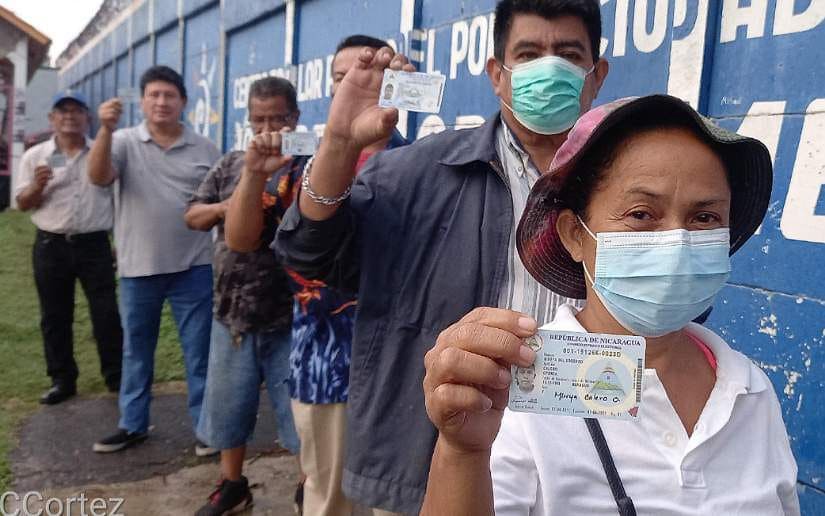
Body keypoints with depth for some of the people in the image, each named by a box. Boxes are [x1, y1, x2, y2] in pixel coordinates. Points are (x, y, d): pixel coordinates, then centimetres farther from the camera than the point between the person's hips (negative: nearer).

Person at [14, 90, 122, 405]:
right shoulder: (35, 156, 4)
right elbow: (22, 204, 6)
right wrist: (37, 185, -16)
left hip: (94, 244, -1)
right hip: (50, 246, 2)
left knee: (106, 313, 2)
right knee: (54, 317, 9)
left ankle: (116, 376, 16)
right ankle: (62, 380, 22)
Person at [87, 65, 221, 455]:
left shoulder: (204, 149, 3)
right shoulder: (124, 142, 0)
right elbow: (98, 177, -18)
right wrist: (106, 130, -30)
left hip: (193, 267, 0)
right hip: (138, 267, 1)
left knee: (199, 350, 6)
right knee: (136, 350, 14)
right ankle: (132, 425, 29)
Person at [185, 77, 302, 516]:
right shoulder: (231, 164, 9)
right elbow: (192, 217, 12)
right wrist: (224, 206, -10)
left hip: (289, 315, -5)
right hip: (232, 310, 5)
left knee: (300, 408, 6)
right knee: (228, 402, 18)